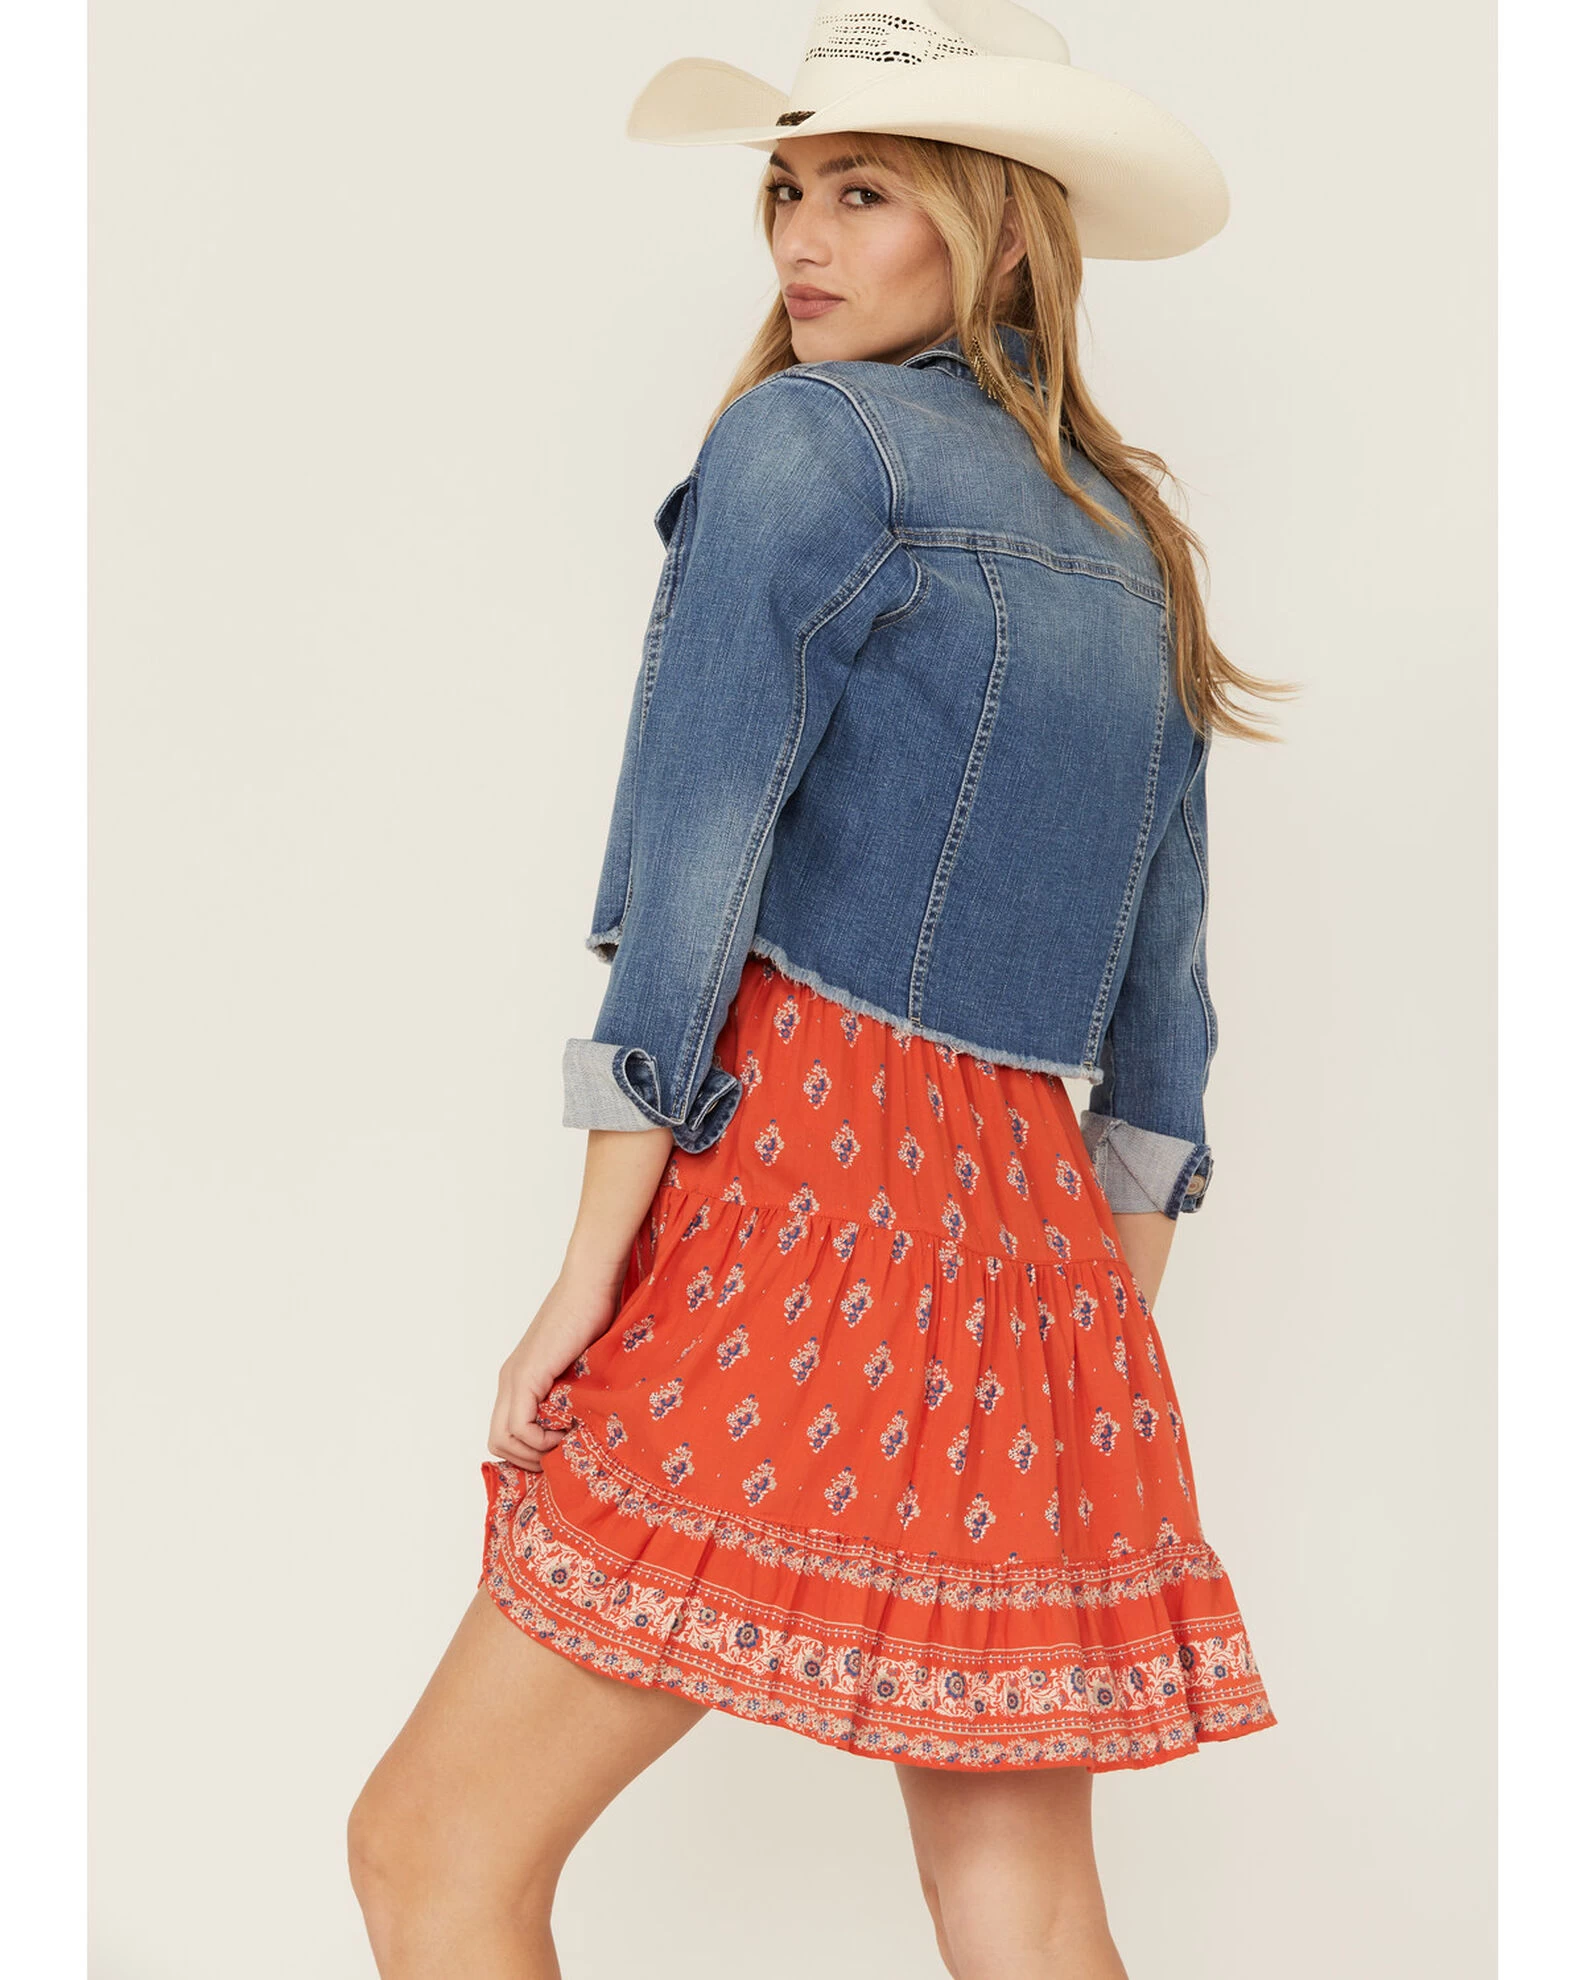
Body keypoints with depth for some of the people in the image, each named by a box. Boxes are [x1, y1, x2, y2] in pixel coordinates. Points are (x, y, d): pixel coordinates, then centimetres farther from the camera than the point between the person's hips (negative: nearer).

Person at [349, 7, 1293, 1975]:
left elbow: (688, 871, -12)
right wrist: (1116, 1337, 21)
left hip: (803, 1191, -8)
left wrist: (589, 1269, -11)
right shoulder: (1131, 543, 19)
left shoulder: (809, 439, -3)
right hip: (1036, 1233, 8)